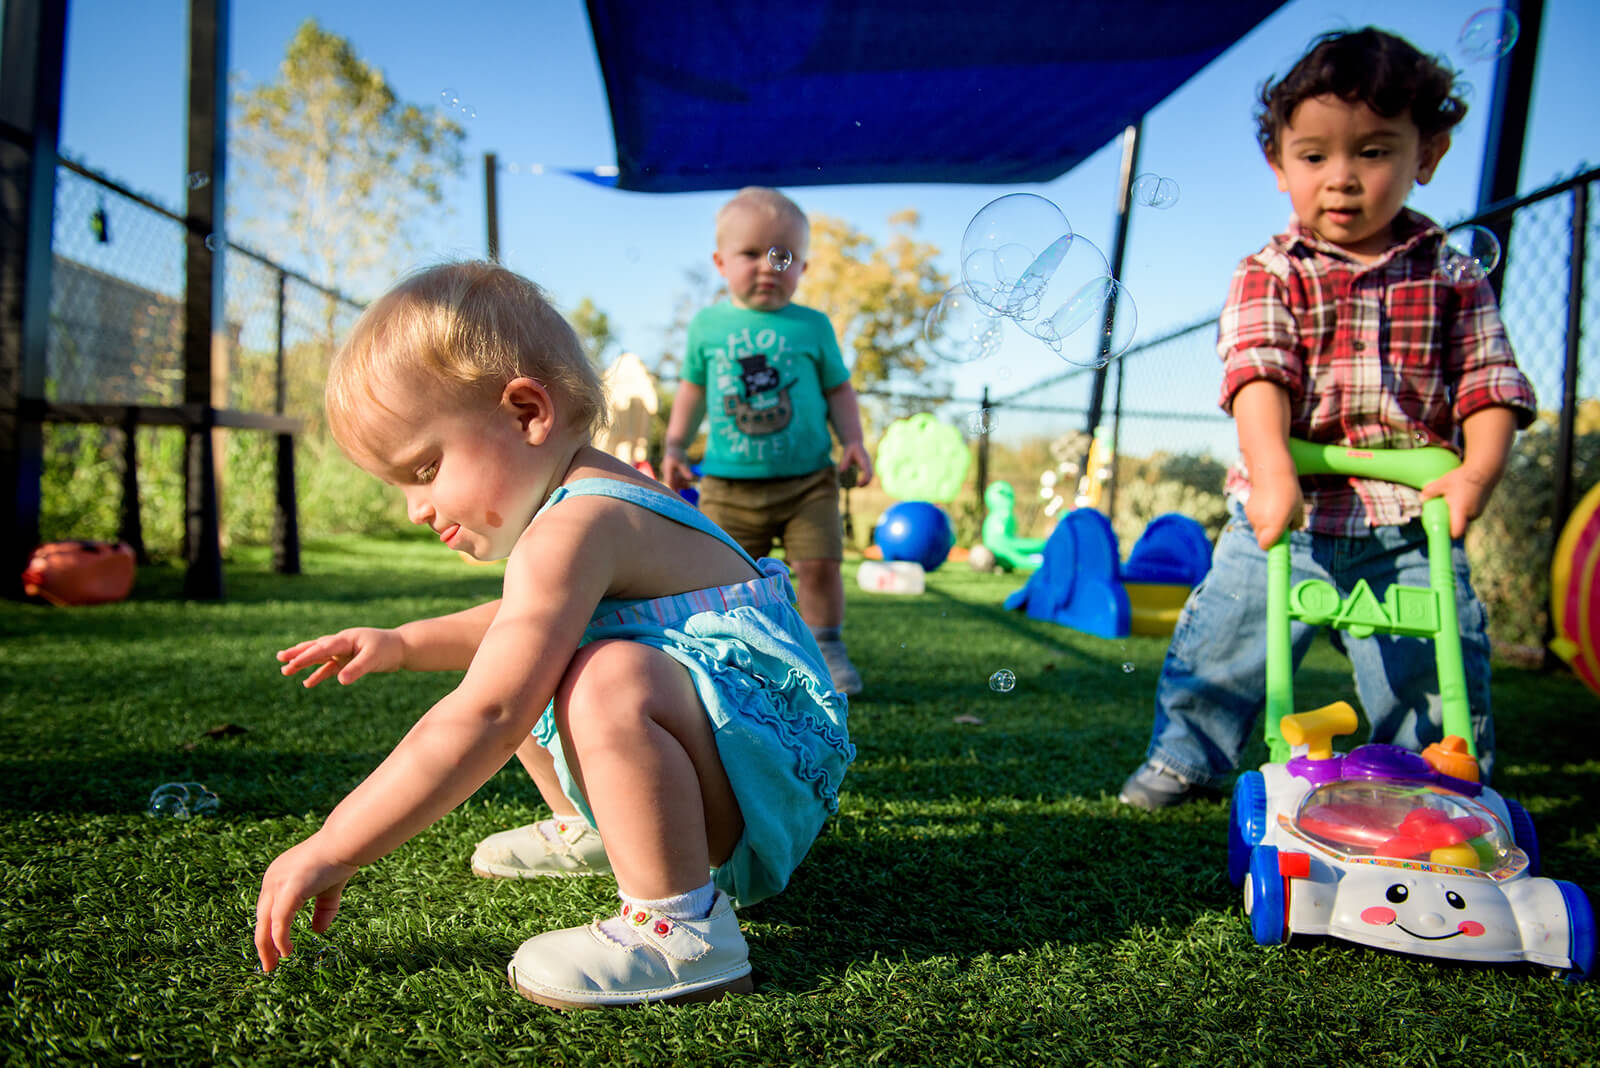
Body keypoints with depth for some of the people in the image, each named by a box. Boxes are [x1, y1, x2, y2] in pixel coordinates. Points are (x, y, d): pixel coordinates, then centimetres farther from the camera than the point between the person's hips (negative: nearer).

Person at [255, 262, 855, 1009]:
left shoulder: (573, 529, -24)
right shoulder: (599, 497, 11)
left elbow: (483, 721, -30)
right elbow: (527, 628, 30)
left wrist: (332, 850, -24)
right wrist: (406, 644, 17)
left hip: (762, 773, -11)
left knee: (612, 679, -40)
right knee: (527, 665, 22)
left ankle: (680, 930, -28)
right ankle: (588, 830, 34)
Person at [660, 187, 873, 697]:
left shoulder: (812, 326, 2)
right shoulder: (707, 324, 5)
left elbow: (838, 390, 8)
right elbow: (693, 388, 15)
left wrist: (853, 442, -4)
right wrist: (675, 447, 9)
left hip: (808, 479, -1)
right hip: (729, 485, 1)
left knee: (820, 565, -4)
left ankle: (826, 649, 16)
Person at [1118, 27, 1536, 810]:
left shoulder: (1449, 276, 5)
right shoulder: (1269, 275, -1)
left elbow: (1490, 382, 3)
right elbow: (1259, 372, -17)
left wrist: (1477, 469, -16)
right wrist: (1271, 470, -32)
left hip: (1409, 523, 1)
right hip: (1287, 514, -1)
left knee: (1435, 668, 3)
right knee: (1227, 639, 5)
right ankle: (1185, 752, 28)